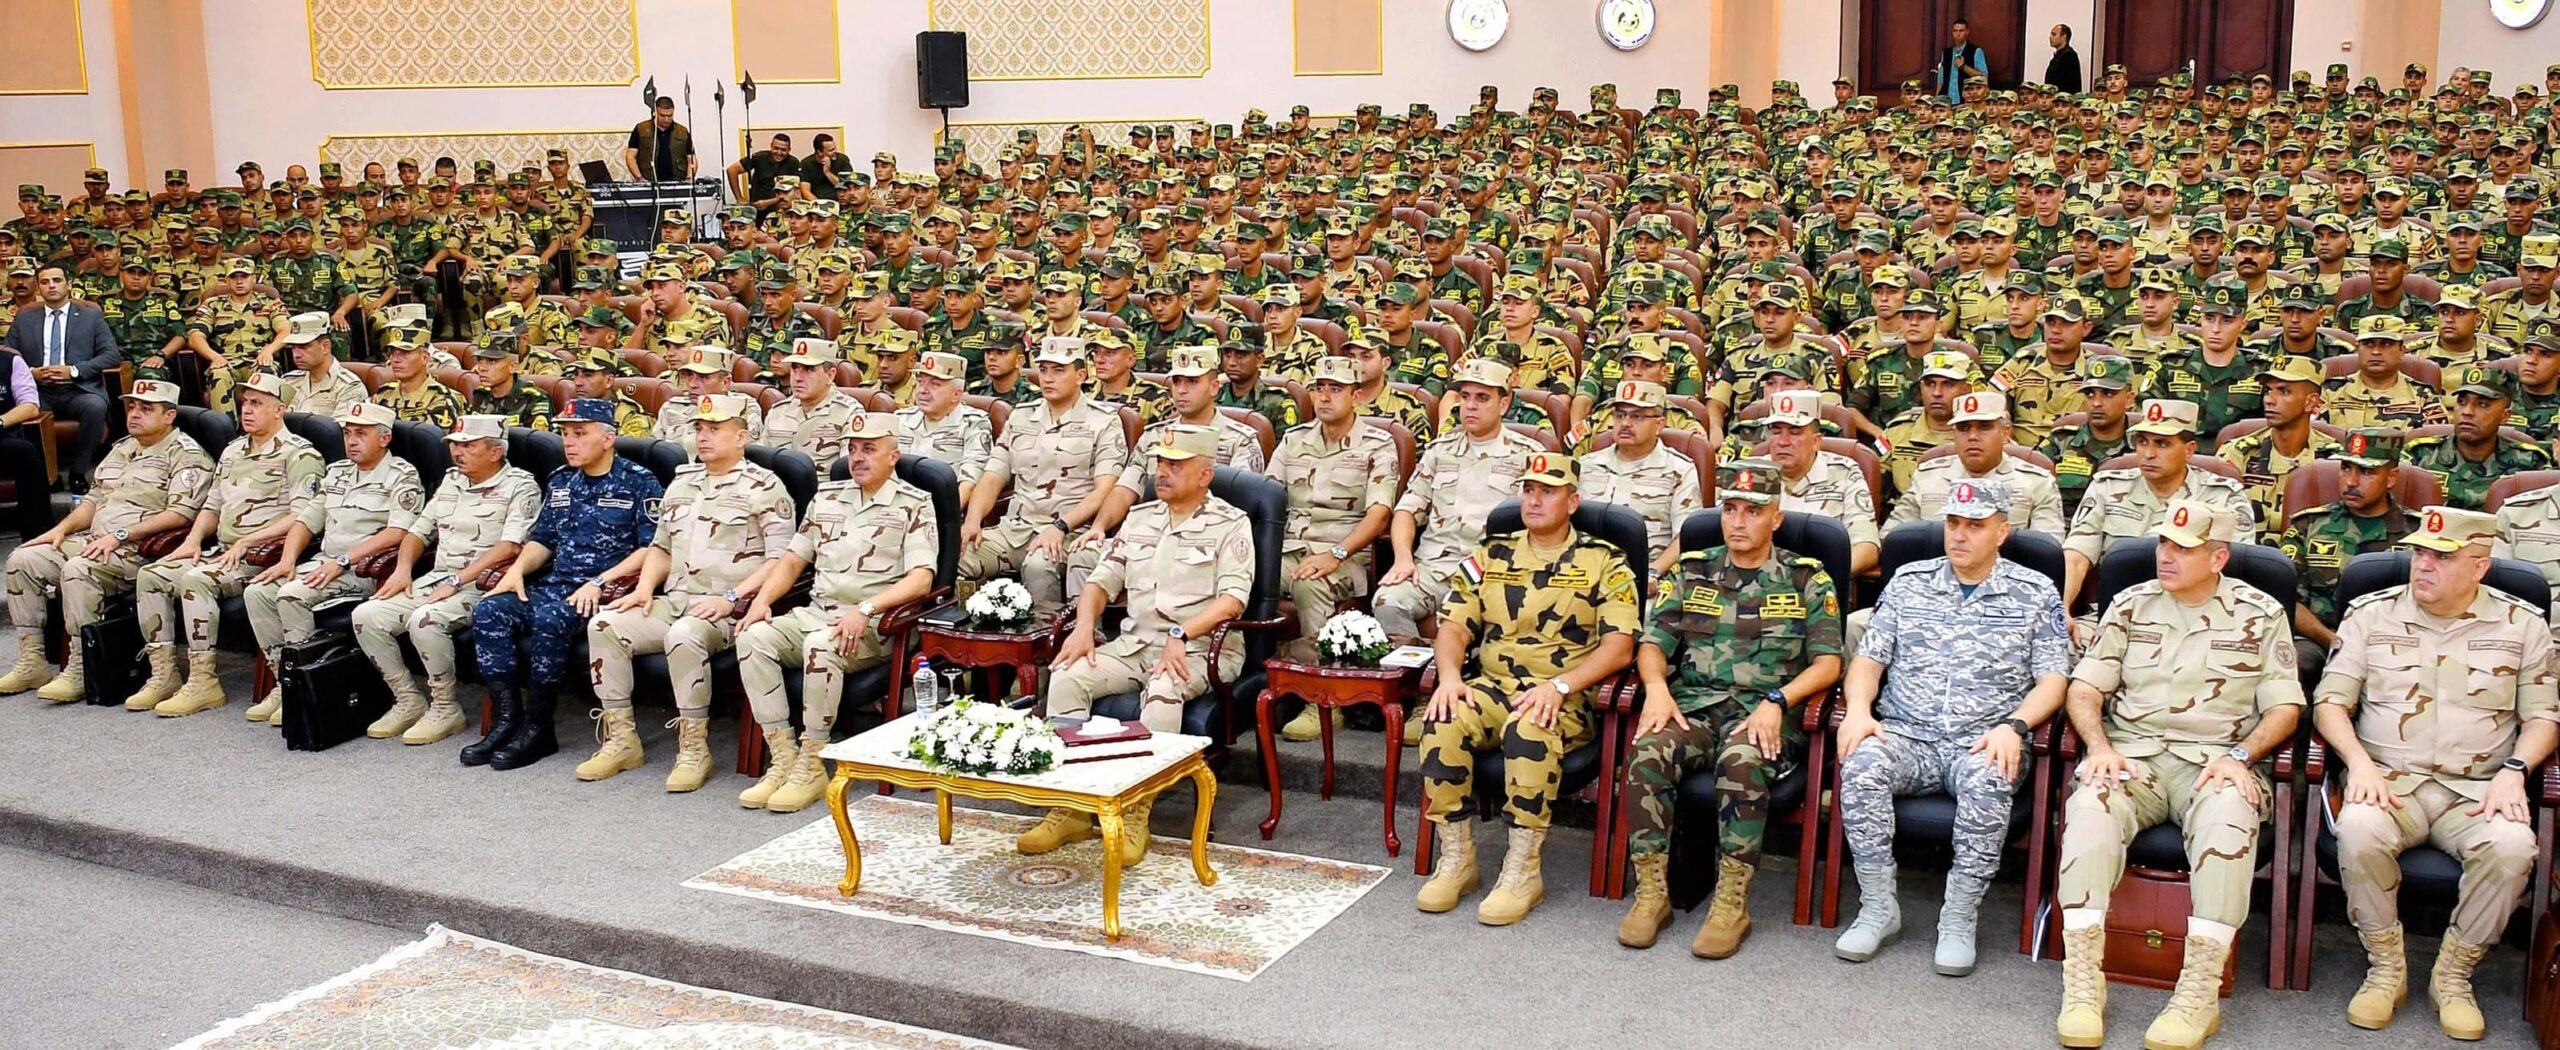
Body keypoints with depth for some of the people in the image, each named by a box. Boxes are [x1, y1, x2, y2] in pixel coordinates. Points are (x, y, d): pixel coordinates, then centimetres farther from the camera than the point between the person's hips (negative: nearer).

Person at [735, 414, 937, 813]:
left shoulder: (914, 505, 1)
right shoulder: (827, 497, 19)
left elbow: (921, 578, -11)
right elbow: (794, 558, 23)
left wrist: (865, 610, -23)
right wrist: (762, 600, 4)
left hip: (874, 626, -6)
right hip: (815, 613, 6)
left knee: (820, 645, -36)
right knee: (753, 637, -21)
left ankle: (812, 764, -24)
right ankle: (782, 758, -19)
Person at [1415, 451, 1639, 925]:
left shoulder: (1605, 563, 6)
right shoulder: (1491, 556, 16)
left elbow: (1618, 648, -5)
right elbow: (1453, 627, 10)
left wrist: (1559, 685, -19)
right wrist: (1450, 676, -12)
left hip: (1567, 700, -3)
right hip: (1490, 686, 3)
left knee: (1529, 730, -38)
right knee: (1444, 721, -29)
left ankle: (1522, 871, -26)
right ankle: (1456, 860, -16)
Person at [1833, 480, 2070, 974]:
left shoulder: (2036, 593, 8)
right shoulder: (1909, 582, 13)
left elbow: (2052, 681, 2)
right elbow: (1869, 659, 11)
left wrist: (2013, 726, -16)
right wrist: (1859, 709, -9)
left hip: (1984, 743, -2)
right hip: (1908, 735, 2)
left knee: (1989, 780, -37)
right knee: (1860, 765, -31)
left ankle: (1959, 919, -22)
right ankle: (1878, 908, -18)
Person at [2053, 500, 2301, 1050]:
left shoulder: (2260, 614, 10)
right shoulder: (2131, 604, 14)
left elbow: (2284, 708, 6)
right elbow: (2085, 688, 10)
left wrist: (2240, 756, -12)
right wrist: (2099, 746, -10)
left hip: (2215, 761, -1)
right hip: (2132, 753, 1)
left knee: (2229, 815, -36)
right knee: (2090, 806, -32)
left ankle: (2199, 994, -33)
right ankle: (2083, 984, -32)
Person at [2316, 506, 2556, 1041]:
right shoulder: (2371, 613, 7)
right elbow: (2330, 701, 4)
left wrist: (2514, 771, -10)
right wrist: (2359, 762, -14)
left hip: (2477, 790, 0)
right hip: (2389, 780, 0)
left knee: (2512, 846, -33)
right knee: (2359, 830, -35)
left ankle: (2453, 975, -10)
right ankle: (2386, 967, -11)